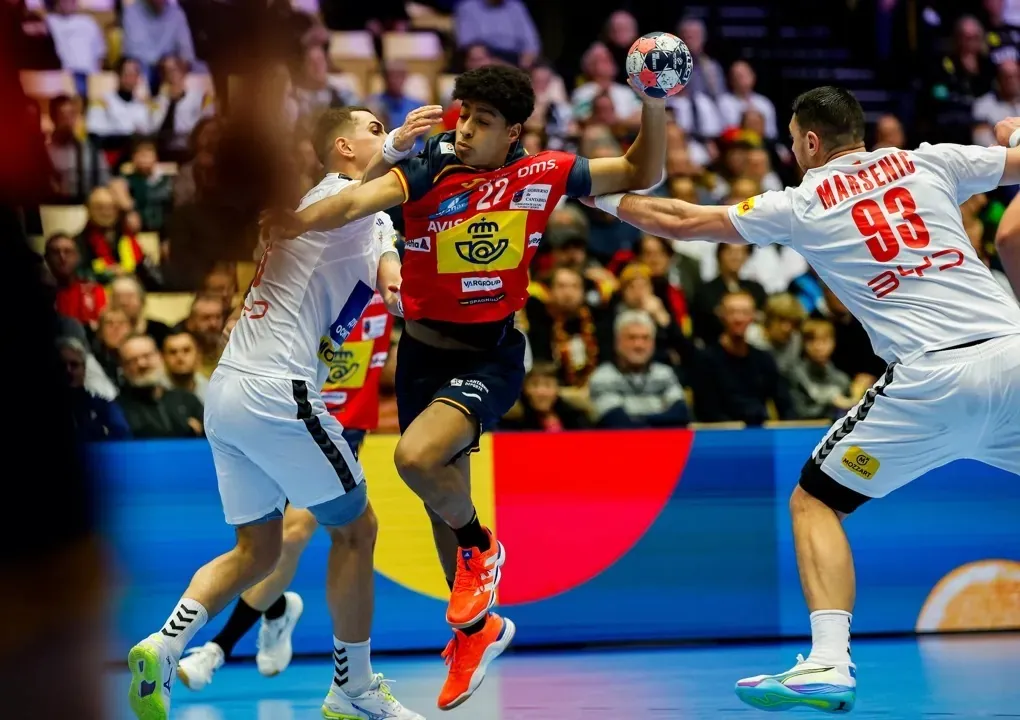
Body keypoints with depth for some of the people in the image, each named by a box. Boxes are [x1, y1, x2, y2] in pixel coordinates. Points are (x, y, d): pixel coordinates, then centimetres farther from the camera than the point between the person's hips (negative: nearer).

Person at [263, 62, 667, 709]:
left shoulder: (542, 176, -7)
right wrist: (302, 220, -45)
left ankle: (480, 549, 0)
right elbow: (362, 200, -27)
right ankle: (477, 627, 40)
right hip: (423, 352, 3)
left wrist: (654, 105, -11)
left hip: (489, 356, -3)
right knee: (443, 499, 17)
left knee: (418, 457, -30)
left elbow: (641, 173, 4)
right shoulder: (429, 169, -9)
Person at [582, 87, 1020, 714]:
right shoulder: (929, 162, 14)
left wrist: (603, 196, 31)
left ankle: (829, 663, -6)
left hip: (932, 377, -3)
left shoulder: (800, 206, 10)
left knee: (814, 502, 11)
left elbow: (678, 222, 16)